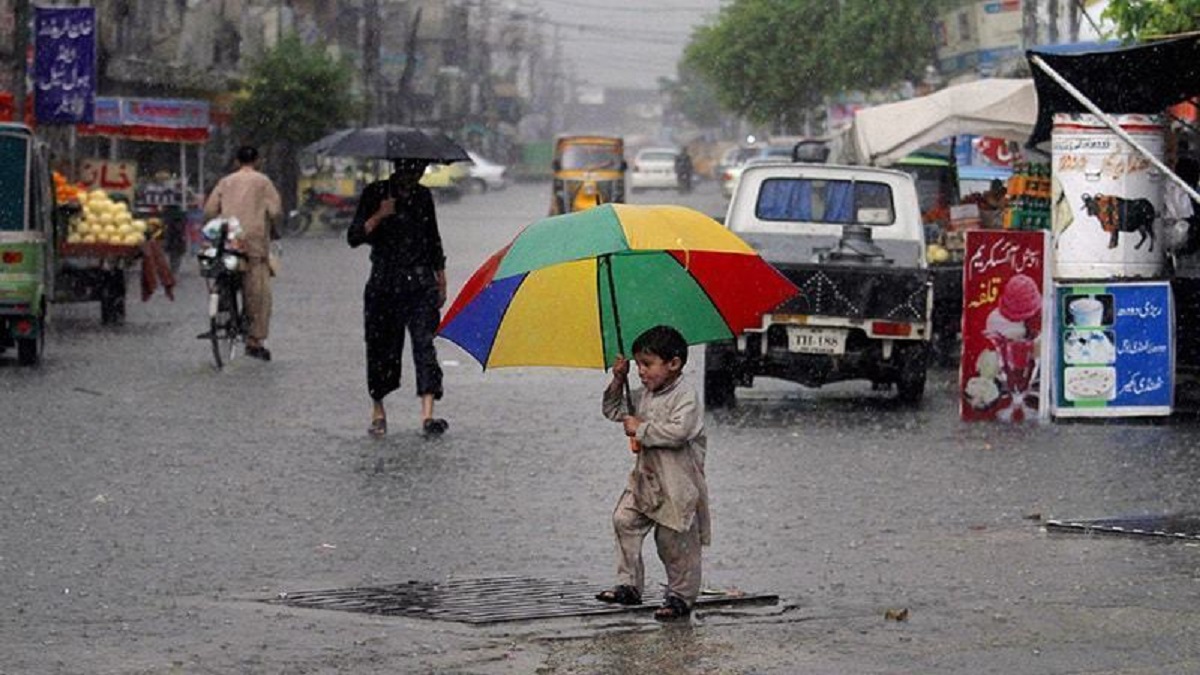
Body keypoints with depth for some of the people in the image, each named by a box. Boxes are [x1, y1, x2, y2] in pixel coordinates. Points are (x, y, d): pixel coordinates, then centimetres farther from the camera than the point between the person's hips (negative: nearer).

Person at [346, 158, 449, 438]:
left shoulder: (423, 196, 12)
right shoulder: (375, 193, 0)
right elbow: (354, 237, -7)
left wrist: (440, 281, 19)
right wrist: (378, 217, -22)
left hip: (420, 283, 2)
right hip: (384, 284, -2)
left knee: (424, 341, -12)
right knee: (382, 346, 3)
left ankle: (427, 414, -21)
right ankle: (378, 411, 21)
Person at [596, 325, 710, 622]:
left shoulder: (686, 397, -15)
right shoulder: (643, 396, 10)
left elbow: (678, 432, -29)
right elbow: (614, 410, 21)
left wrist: (641, 429, -20)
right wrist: (618, 381, 6)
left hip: (677, 485, -8)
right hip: (644, 478, 8)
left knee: (674, 542, 0)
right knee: (624, 521, -2)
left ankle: (681, 597, 12)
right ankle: (629, 585, 5)